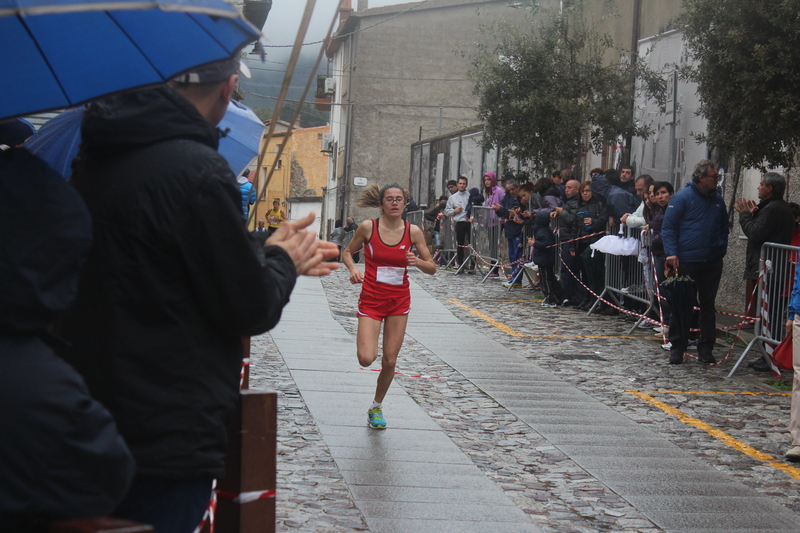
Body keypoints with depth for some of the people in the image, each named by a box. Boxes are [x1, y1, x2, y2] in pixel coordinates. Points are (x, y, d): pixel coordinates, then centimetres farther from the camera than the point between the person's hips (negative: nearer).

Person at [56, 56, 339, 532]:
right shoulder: (197, 171, -21)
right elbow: (249, 309, -14)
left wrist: (268, 252, 24)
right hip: (168, 438, -9)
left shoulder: (95, 158, 7)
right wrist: (281, 261, 7)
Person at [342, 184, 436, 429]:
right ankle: (368, 345, 23)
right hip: (371, 300, -2)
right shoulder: (368, 227, -7)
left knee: (389, 361, 4)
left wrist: (417, 262, -19)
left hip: (399, 301, 2)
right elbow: (347, 252, 8)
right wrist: (352, 268, -12)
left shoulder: (413, 232, -3)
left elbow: (432, 268, 2)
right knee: (366, 359, -16)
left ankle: (376, 406, 28)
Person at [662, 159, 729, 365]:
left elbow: (724, 229, 24)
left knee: (708, 305, 8)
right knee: (681, 306, 1)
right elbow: (668, 228, -6)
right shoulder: (682, 198, -5)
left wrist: (721, 250, 9)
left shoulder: (717, 200, 13)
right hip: (685, 261, -5)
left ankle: (706, 348, 14)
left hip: (712, 263, 5)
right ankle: (677, 348, 9)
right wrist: (672, 253, -17)